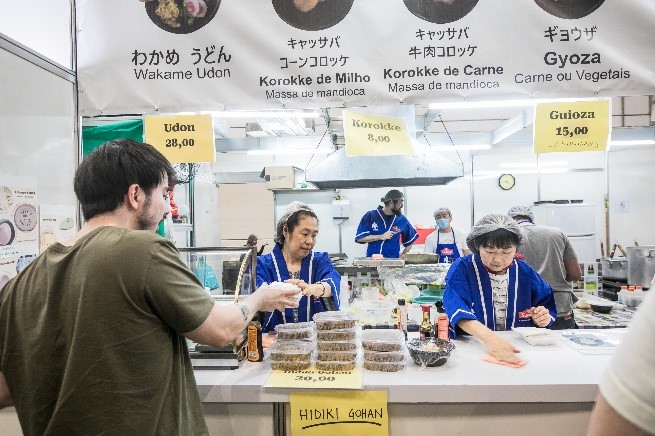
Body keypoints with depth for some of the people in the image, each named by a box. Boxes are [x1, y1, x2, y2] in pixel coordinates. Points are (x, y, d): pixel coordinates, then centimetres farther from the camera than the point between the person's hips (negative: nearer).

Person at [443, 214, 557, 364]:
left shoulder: (525, 272, 5)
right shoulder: (462, 268, -8)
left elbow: (548, 310, 14)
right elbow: (457, 310, -23)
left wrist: (542, 320, -8)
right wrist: (489, 337, -38)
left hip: (518, 349, 5)